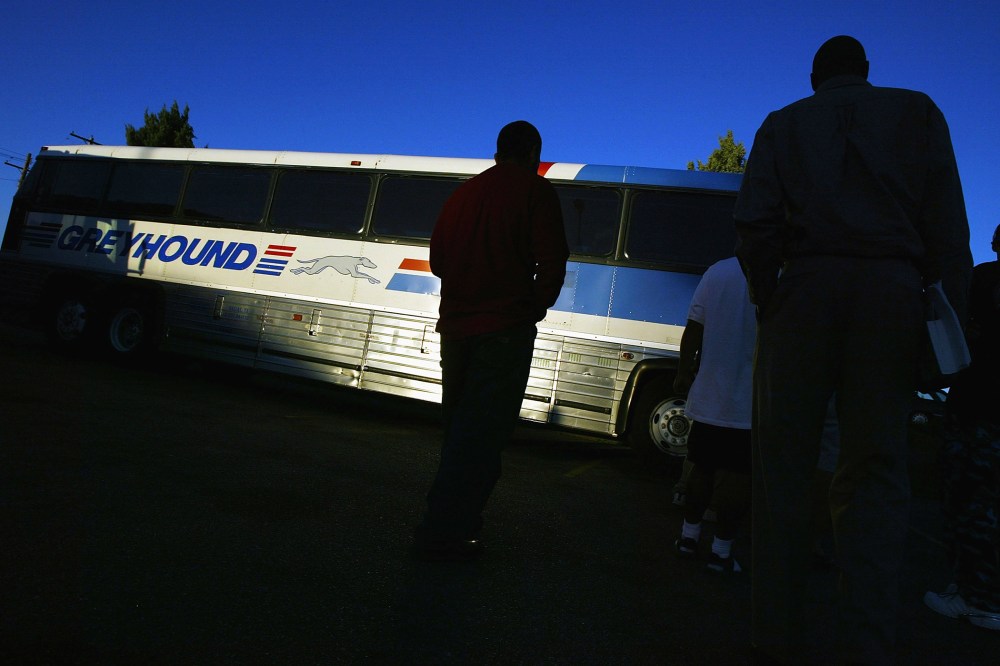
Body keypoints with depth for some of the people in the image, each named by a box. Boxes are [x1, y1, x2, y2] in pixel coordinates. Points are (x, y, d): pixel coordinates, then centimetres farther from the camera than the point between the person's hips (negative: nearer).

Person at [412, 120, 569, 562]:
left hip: (456, 326, 7)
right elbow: (551, 263, -11)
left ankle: (459, 519, 28)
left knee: (460, 427, 17)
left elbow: (437, 259, 18)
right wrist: (536, 308, 4)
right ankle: (443, 533, -3)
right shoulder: (535, 191, -2)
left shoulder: (464, 193, 17)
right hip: (504, 329, -6)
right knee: (482, 434, -3)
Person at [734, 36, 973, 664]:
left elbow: (755, 223, 2)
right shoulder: (918, 111, 18)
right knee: (876, 469, 2)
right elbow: (948, 225, 6)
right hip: (892, 288, 1)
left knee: (785, 466, 2)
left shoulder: (783, 123, 16)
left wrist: (768, 301, 8)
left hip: (807, 287, -1)